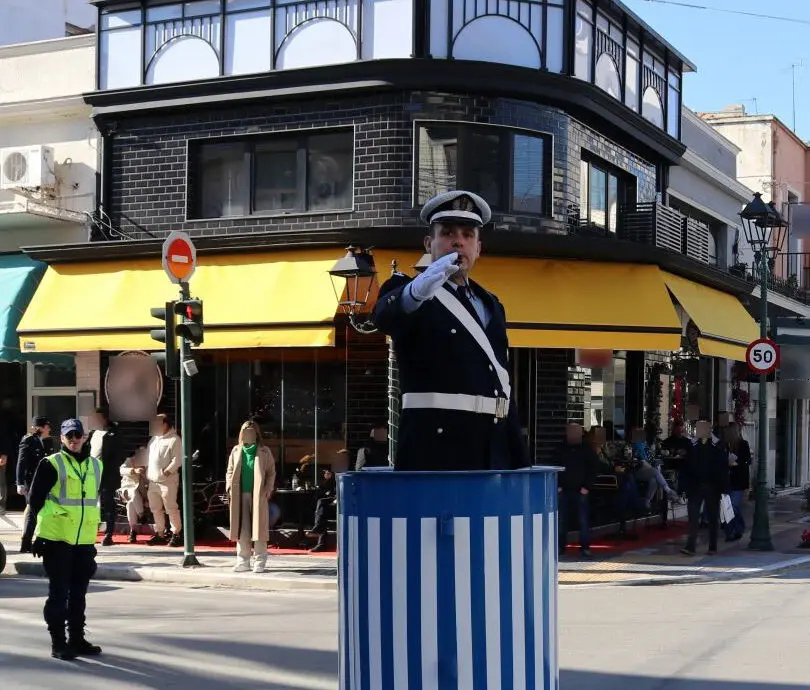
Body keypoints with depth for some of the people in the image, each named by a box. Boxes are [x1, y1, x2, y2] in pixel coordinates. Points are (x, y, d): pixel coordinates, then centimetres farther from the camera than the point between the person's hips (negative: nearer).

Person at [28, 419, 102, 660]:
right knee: (59, 592, 0)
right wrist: (47, 521, -4)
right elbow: (35, 498, -5)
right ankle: (58, 644, 6)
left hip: (84, 540, 5)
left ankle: (77, 639, 23)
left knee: (78, 593, 13)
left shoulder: (95, 465, 10)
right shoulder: (51, 464, -7)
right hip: (56, 538, -5)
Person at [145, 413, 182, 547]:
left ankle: (177, 534, 3)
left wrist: (167, 471, -22)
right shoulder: (154, 439, 18)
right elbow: (147, 456, 23)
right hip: (153, 481, 8)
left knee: (171, 508, -6)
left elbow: (177, 460, -15)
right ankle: (160, 534, 22)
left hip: (167, 481, -8)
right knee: (155, 509, 12)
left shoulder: (174, 440, -7)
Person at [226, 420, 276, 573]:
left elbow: (271, 473, 1)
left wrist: (268, 490, -9)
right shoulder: (236, 451, 9)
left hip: (258, 496, -3)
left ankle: (260, 561, 4)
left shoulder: (264, 452, 1)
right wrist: (230, 487, 1)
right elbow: (230, 471, 13)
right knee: (242, 529, 4)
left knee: (258, 528, -2)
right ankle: (243, 561, 10)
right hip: (240, 496, 3)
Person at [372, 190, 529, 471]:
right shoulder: (405, 290, 2)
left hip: (492, 457, 7)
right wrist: (416, 292, -47)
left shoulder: (491, 306, 22)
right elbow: (385, 316, -23)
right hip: (434, 455, -6)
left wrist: (520, 463, 17)